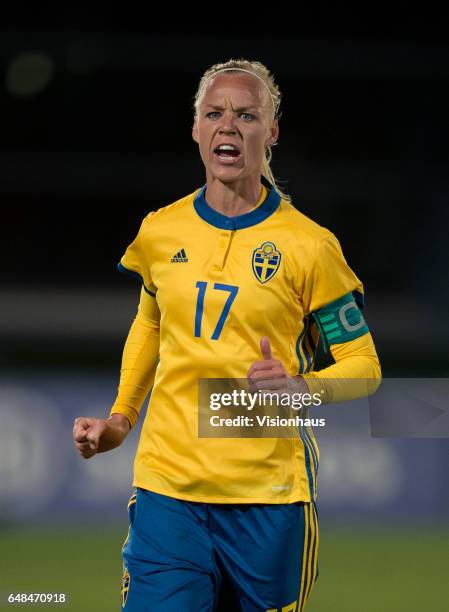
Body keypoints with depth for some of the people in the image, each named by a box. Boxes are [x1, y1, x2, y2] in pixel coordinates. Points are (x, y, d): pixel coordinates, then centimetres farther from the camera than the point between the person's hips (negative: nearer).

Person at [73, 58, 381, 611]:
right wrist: (121, 418, 16)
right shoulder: (159, 232, 6)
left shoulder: (307, 244, -5)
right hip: (167, 487, 2)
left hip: (270, 496, -2)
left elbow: (363, 364, 0)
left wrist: (299, 387, -18)